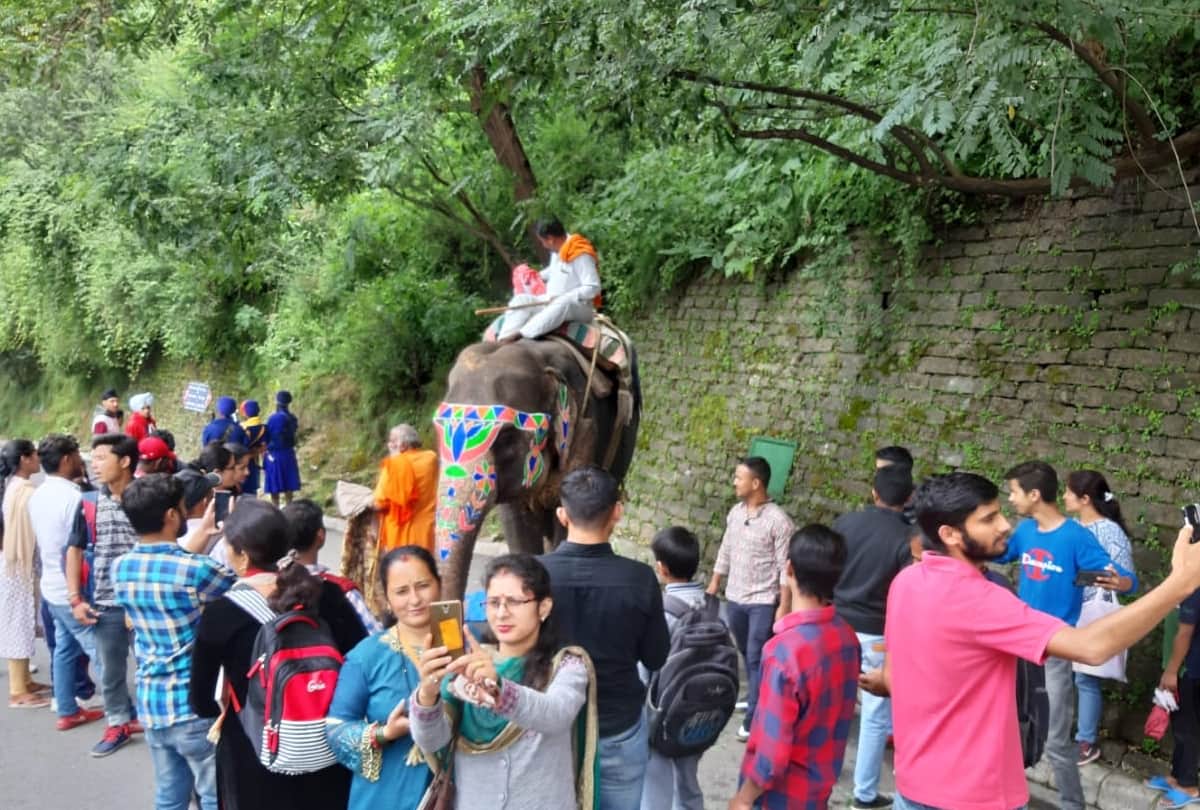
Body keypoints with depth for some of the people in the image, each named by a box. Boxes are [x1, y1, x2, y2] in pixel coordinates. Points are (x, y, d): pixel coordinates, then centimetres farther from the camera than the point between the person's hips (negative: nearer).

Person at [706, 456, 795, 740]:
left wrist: (784, 606, -17)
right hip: (734, 598, 7)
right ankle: (761, 701, 36)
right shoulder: (735, 512, 4)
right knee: (746, 656, 18)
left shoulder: (779, 521, -17)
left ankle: (753, 720, 5)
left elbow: (785, 568, -16)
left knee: (757, 660, -3)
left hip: (763, 602, -7)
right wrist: (714, 585, 16)